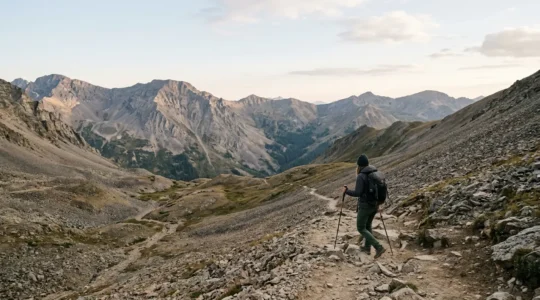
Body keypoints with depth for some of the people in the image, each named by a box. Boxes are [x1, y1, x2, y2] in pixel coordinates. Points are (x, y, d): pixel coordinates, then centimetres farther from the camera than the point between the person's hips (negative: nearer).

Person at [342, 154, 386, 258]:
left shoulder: (361, 176, -19)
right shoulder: (376, 173, 3)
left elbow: (357, 193, -23)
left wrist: (346, 191, -7)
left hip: (365, 205, -7)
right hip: (375, 204, 8)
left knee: (361, 229, 6)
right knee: (368, 225, 26)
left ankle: (379, 247, -6)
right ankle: (367, 247, 35)